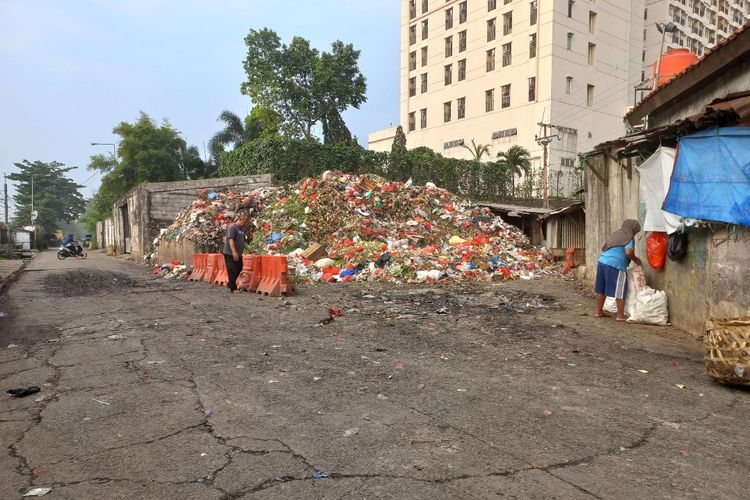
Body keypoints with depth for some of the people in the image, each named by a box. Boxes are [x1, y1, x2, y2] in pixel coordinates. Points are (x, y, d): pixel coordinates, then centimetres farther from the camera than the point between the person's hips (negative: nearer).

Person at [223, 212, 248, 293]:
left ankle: (230, 284, 28)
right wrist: (234, 252, -25)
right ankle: (233, 288, 5)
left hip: (238, 254, 8)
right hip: (230, 253, -8)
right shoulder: (232, 227, -14)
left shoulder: (242, 229, 12)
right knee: (232, 270, -3)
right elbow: (230, 240, -20)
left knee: (239, 269, 12)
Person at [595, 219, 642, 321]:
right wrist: (636, 260, 1)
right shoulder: (629, 238, -2)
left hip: (602, 261, 8)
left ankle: (599, 312, 21)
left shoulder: (615, 234, 21)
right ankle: (620, 316, 3)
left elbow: (604, 248, 25)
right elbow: (628, 252, -18)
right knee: (620, 292, 0)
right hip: (615, 266, -8)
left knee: (601, 289, 13)